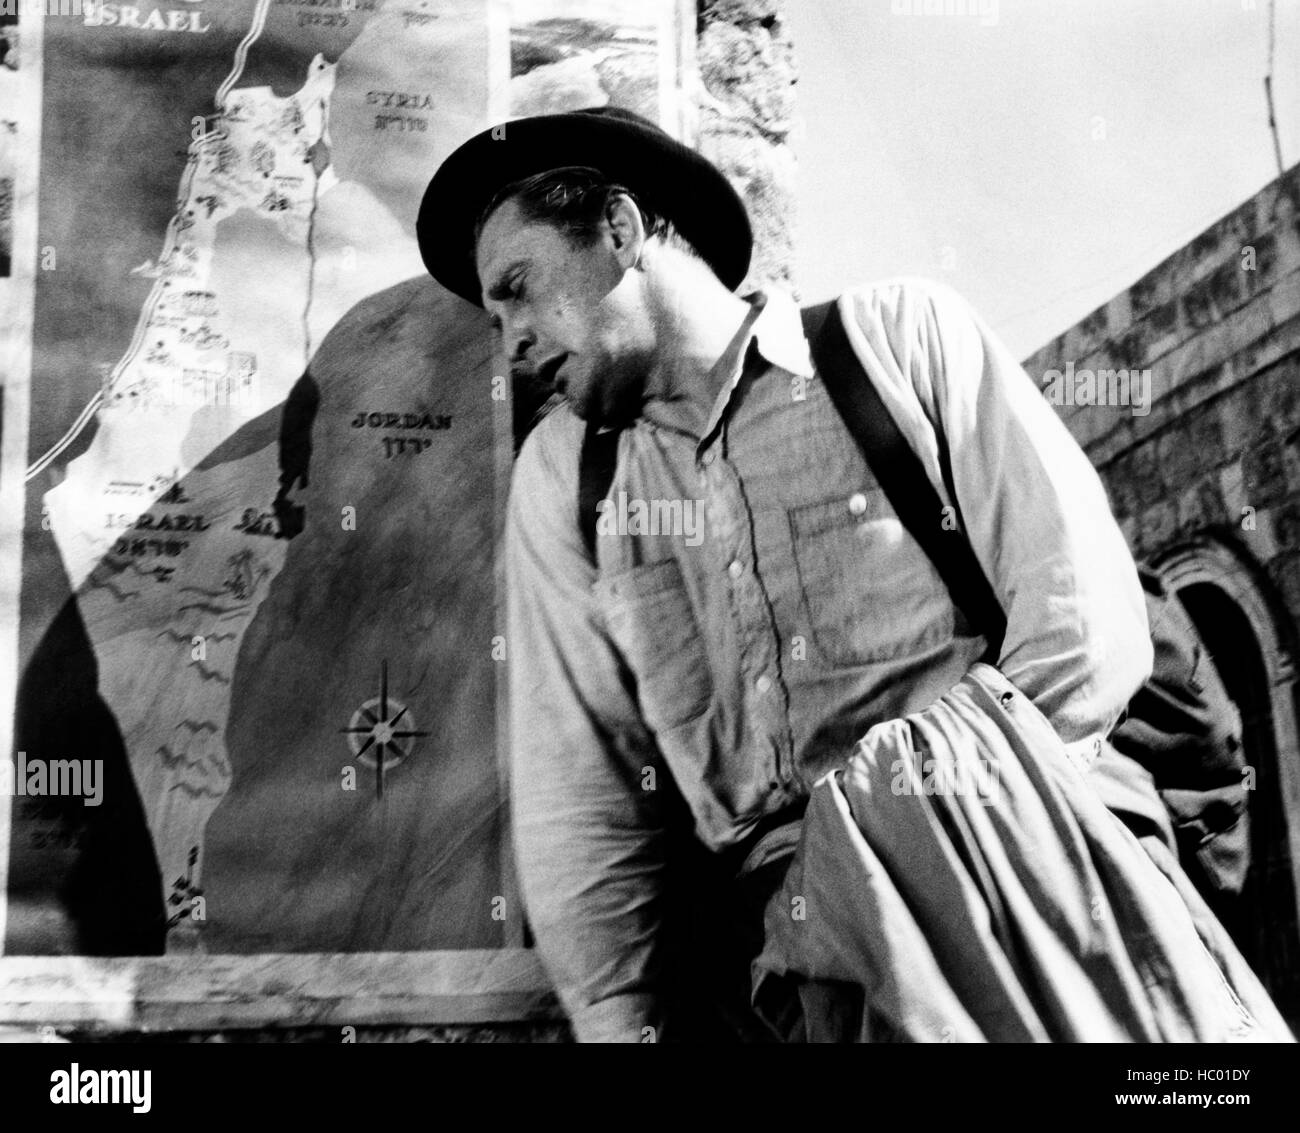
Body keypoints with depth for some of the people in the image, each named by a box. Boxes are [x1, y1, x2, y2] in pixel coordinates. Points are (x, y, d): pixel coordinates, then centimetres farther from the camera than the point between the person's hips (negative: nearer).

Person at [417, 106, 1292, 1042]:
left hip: (1025, 846, -2)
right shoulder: (561, 473, 13)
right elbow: (578, 789, 7)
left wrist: (952, 832, -15)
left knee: (917, 763, -32)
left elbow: (1090, 619, -3)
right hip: (787, 916, 2)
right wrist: (623, 1024, -5)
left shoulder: (898, 334, 6)